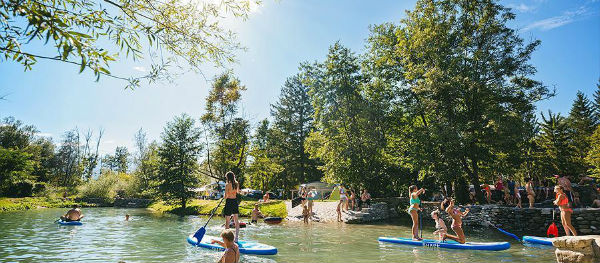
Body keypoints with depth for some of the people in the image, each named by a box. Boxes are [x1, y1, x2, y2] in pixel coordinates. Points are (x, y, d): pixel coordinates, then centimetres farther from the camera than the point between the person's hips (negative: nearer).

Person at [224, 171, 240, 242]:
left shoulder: (227, 185, -15)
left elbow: (226, 196, -17)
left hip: (229, 202, -6)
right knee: (236, 220, 11)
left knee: (227, 221, 4)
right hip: (235, 202, 6)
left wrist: (225, 197, 4)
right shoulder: (237, 184, 2)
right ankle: (236, 238, 16)